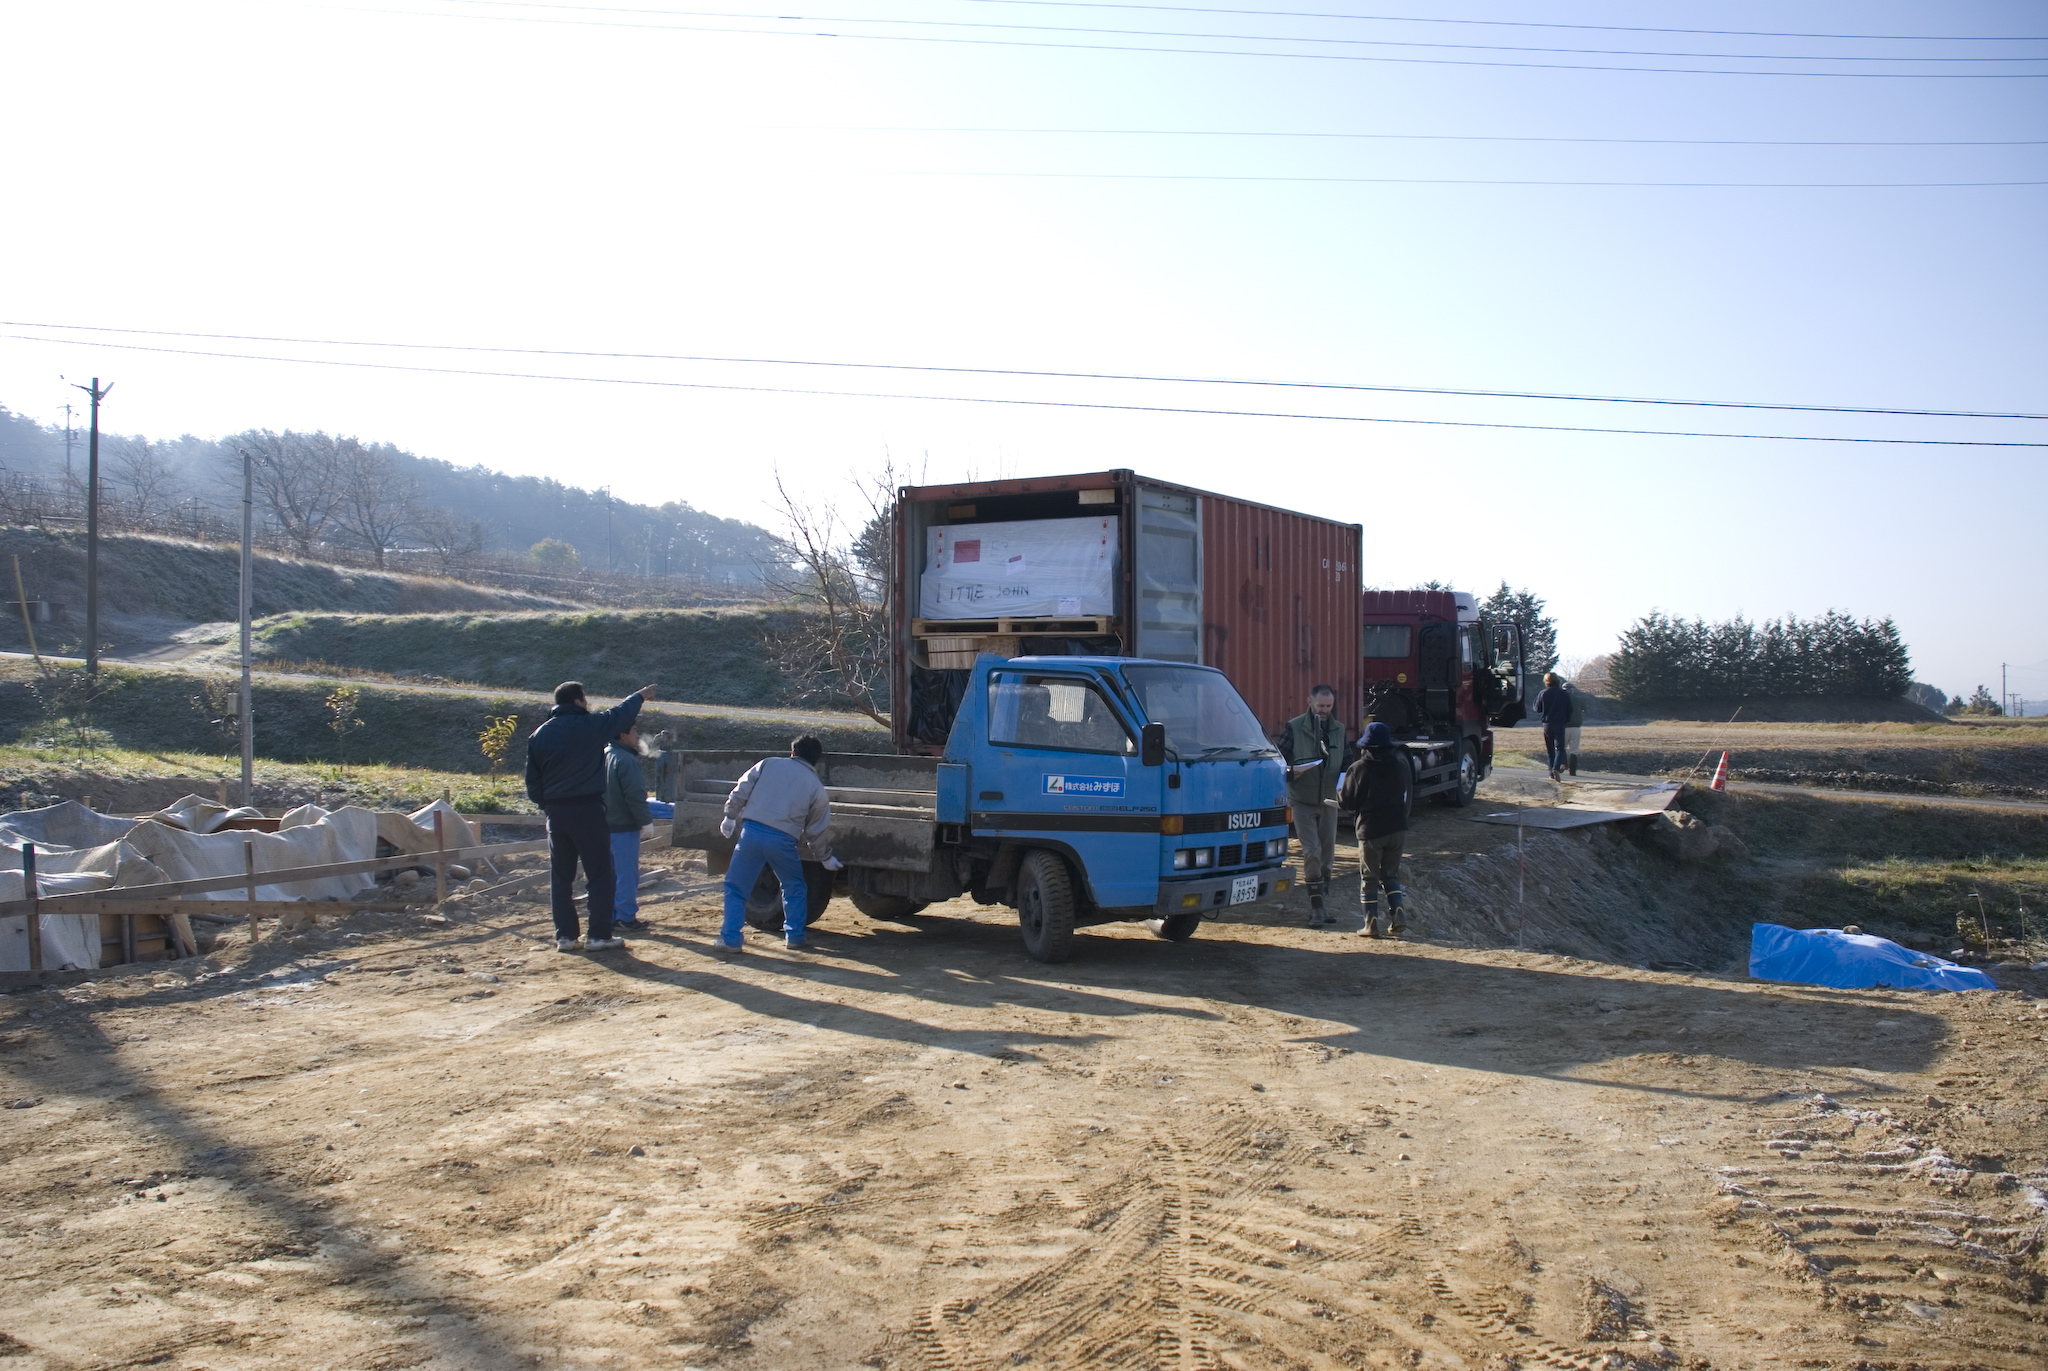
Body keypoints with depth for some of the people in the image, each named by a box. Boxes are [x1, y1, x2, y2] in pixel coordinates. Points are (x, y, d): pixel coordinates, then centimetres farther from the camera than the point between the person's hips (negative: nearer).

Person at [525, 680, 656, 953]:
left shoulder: (539, 735, 6)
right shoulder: (591, 726, -8)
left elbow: (532, 782, 8)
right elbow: (621, 714, 11)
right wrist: (640, 696, 29)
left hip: (556, 813, 5)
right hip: (588, 810, -5)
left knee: (561, 876, 11)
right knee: (599, 874, 3)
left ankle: (565, 935, 12)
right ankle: (599, 935, 2)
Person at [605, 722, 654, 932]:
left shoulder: (603, 757, 9)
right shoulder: (627, 761, -19)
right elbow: (635, 797, -21)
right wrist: (646, 820, -10)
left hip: (605, 825, 9)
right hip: (624, 827, -9)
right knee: (627, 873, -1)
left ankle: (610, 915, 21)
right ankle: (626, 917, 1)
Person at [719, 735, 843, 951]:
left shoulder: (769, 764, 14)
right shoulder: (816, 786, 12)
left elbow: (741, 791, 7)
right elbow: (816, 830, 16)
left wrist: (730, 817, 16)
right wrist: (826, 857, 28)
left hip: (751, 833, 0)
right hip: (782, 841, 0)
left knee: (735, 887, 11)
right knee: (794, 888, 23)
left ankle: (731, 937, 7)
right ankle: (794, 935, 22)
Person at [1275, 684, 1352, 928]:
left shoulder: (1339, 729, 8)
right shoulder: (1294, 727, -5)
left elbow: (1346, 760, 16)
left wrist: (1344, 779, -4)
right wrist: (1291, 772, -23)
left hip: (1328, 800, 5)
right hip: (1302, 800, -5)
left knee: (1327, 854, 9)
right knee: (1312, 852, -13)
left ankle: (1318, 906, 20)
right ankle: (1316, 907, -6)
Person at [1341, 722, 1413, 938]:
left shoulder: (1359, 769, -13)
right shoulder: (1402, 764, 0)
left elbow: (1348, 802, -7)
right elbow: (1409, 795, 13)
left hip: (1371, 830, -4)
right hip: (1397, 828, 4)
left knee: (1369, 879, 6)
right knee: (1391, 875, 17)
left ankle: (1371, 924, 5)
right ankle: (1399, 914, 1)